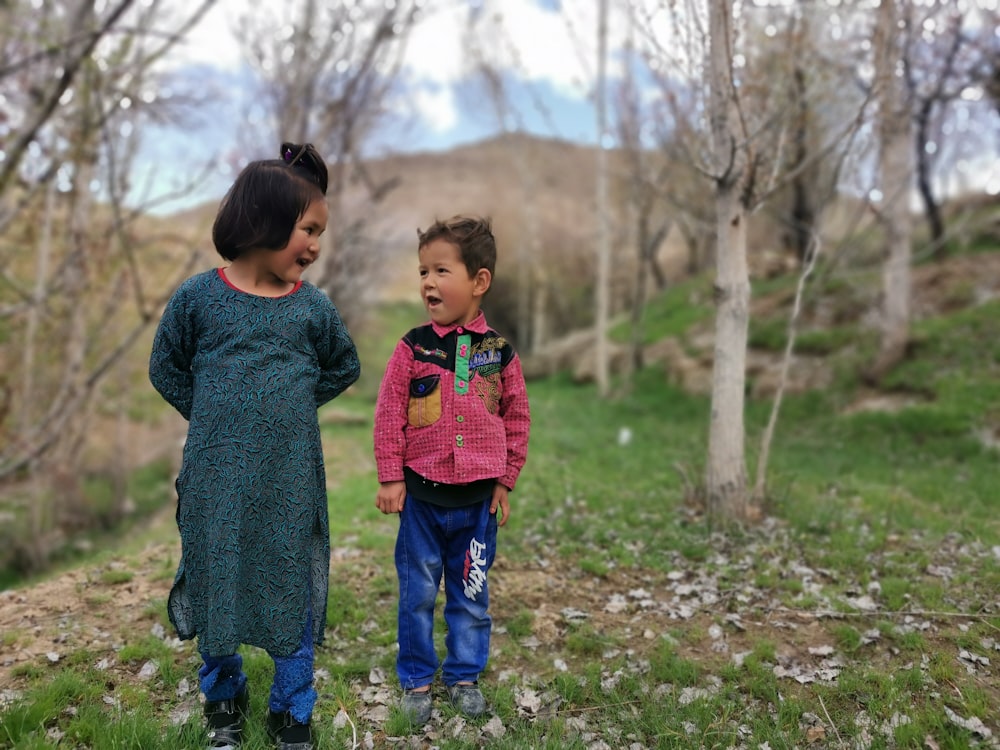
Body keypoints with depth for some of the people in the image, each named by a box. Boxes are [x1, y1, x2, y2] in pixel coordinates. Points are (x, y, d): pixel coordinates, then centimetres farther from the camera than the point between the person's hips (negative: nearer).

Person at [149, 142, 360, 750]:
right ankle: (224, 696, 37)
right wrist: (216, 418, -2)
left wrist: (290, 404, 3)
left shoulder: (313, 306, -2)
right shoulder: (198, 297, -5)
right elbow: (167, 369, 6)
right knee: (215, 581, 12)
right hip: (216, 478, 0)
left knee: (292, 588, 9)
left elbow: (344, 368, 13)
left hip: (290, 479, 1)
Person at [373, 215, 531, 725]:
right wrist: (390, 478, -6)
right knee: (417, 594, 10)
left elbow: (517, 418, 5)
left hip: (477, 500, 1)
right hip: (421, 496, -1)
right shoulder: (413, 347, -6)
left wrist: (505, 481, 5)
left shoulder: (499, 352, -2)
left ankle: (464, 677, 32)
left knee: (471, 596, 14)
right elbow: (389, 415, -4)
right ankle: (416, 679, 28)